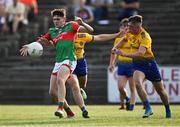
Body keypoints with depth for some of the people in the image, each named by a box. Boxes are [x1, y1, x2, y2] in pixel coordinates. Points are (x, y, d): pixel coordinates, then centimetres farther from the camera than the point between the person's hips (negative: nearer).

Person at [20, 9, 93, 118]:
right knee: (52, 91, 1)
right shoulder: (52, 31, 20)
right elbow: (42, 41, 31)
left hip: (69, 60, -7)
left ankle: (60, 108, -38)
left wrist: (81, 22, -16)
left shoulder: (70, 26, 6)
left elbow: (90, 29, 3)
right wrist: (29, 46, 16)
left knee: (60, 80, -33)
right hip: (58, 62, 7)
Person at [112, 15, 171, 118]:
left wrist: (124, 54, -47)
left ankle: (168, 111, 32)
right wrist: (116, 47, 4)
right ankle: (148, 109, -24)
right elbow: (124, 39, 20)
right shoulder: (130, 32, -5)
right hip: (138, 64, 5)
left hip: (149, 63, -5)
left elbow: (140, 53, -41)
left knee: (160, 90, 9)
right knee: (137, 83, -27)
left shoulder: (145, 37, -27)